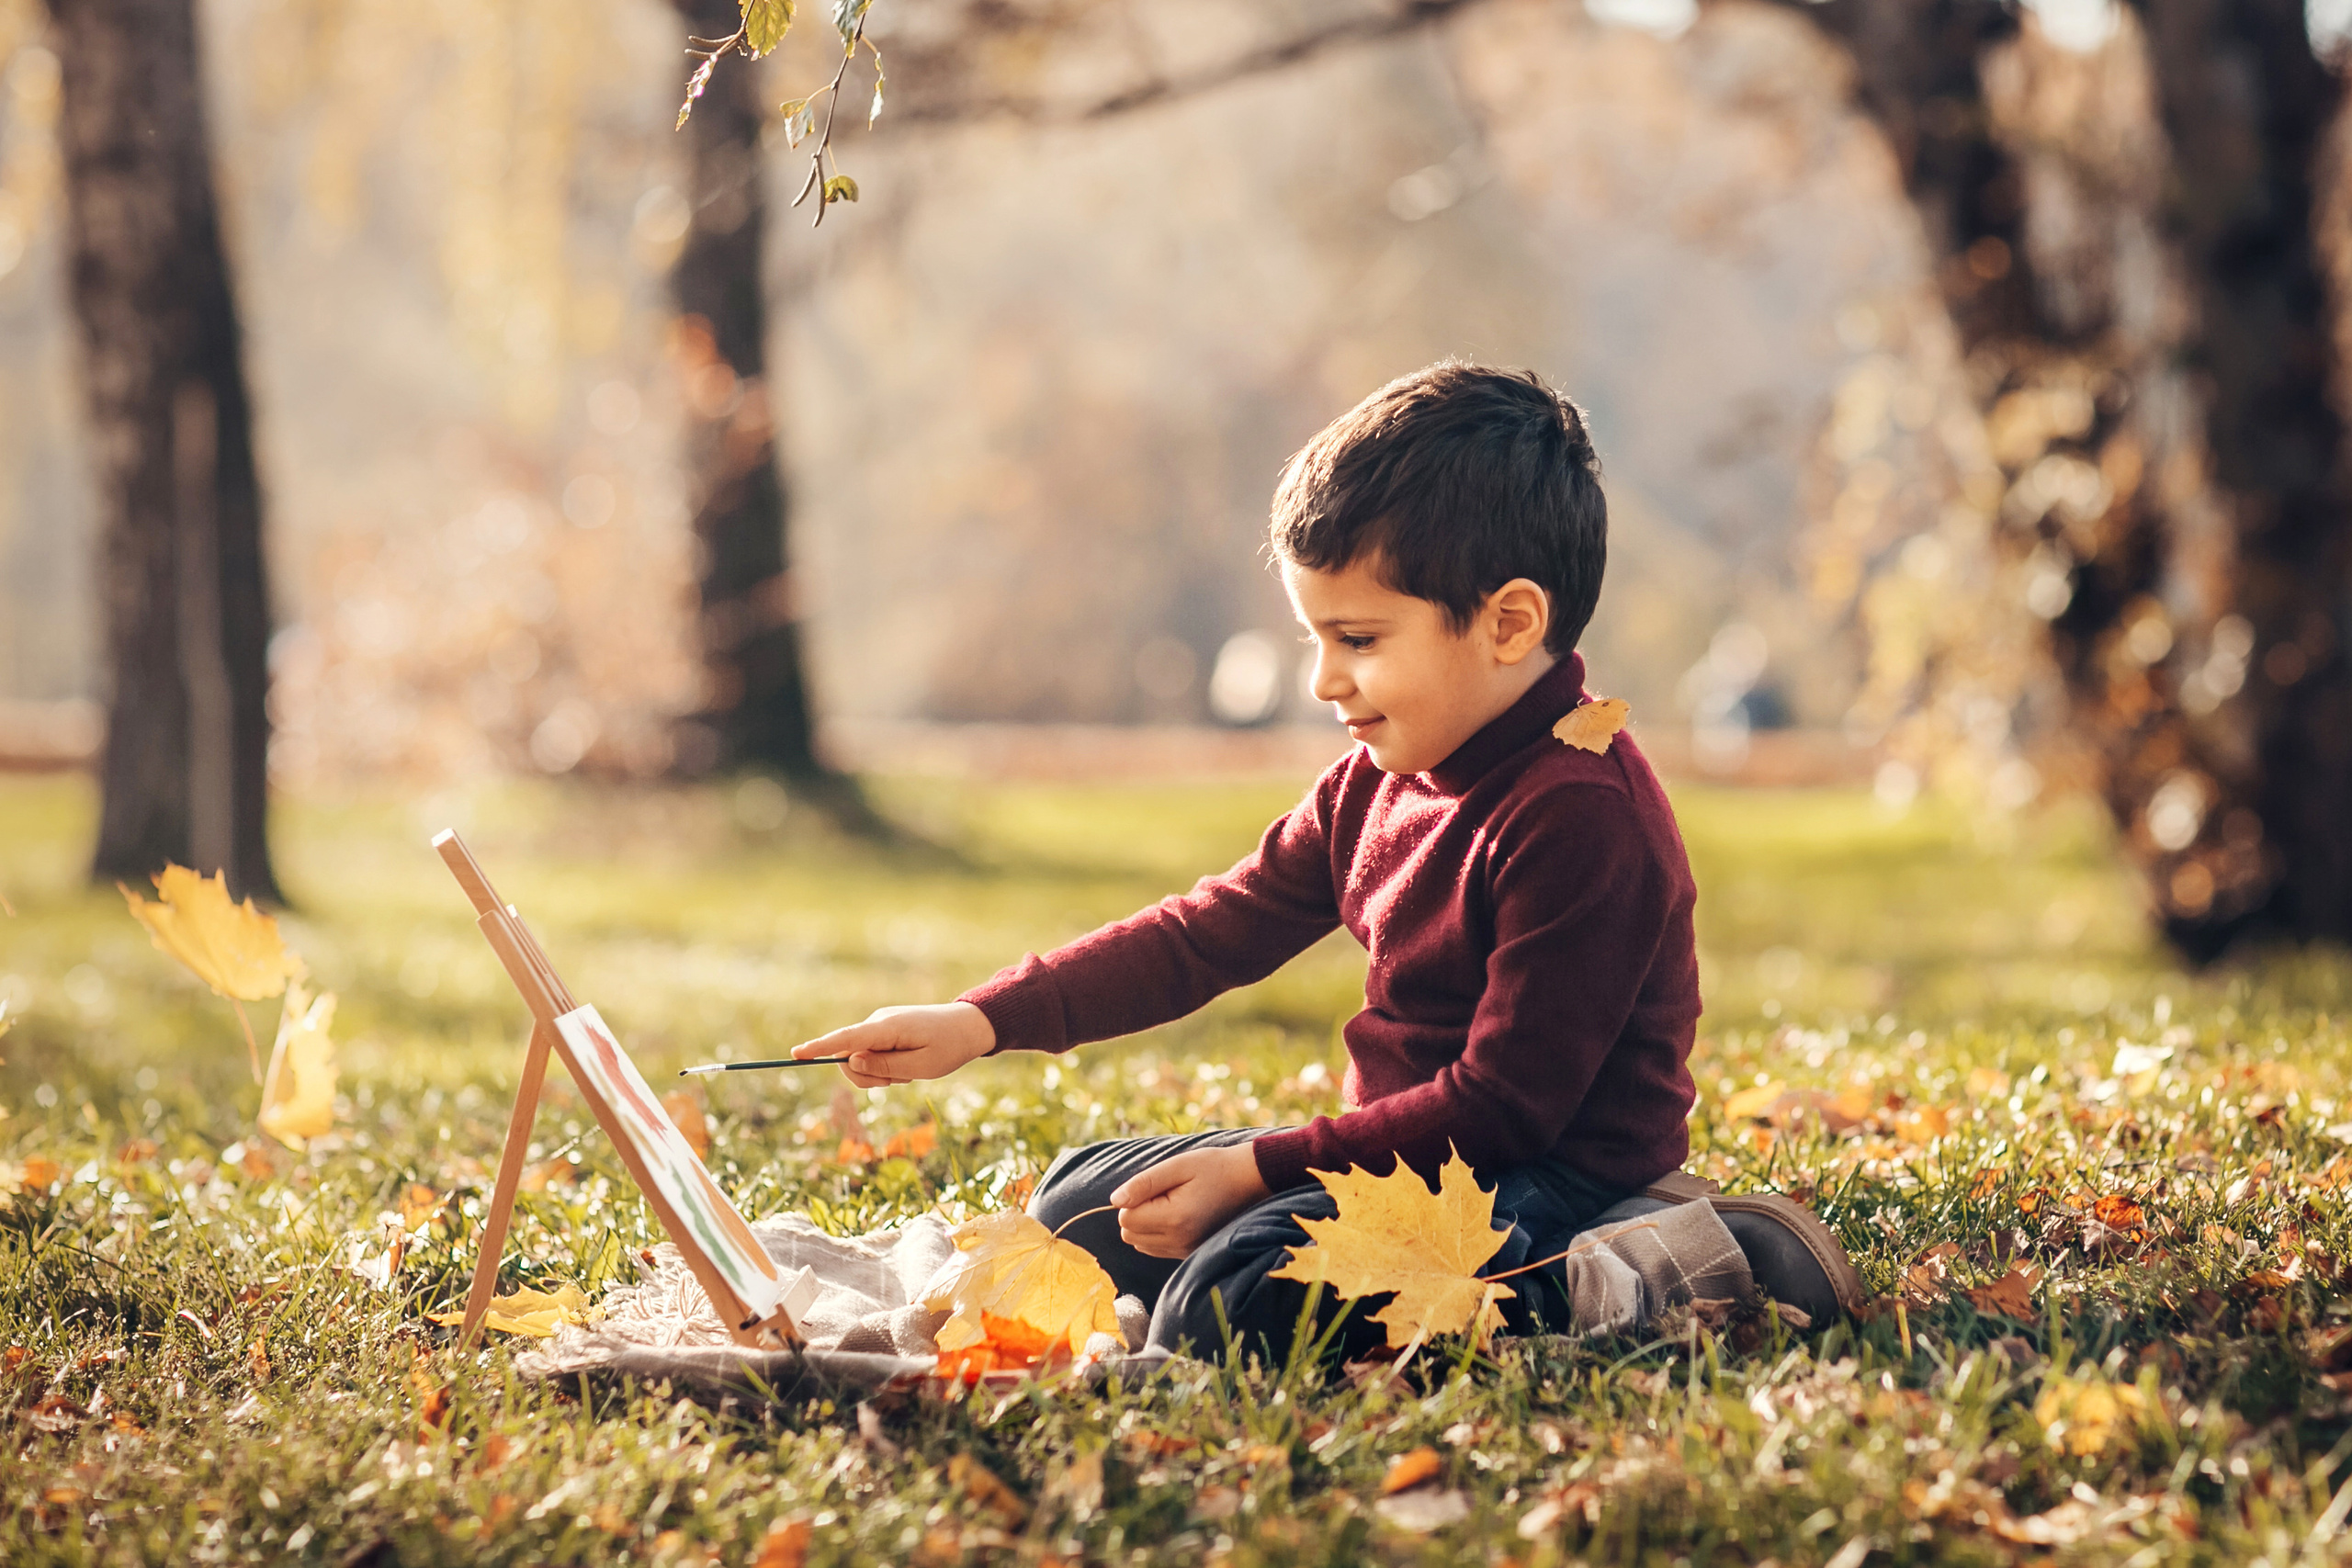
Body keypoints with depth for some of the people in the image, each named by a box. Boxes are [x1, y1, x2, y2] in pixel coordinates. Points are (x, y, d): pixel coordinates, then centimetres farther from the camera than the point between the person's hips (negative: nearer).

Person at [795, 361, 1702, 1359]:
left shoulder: (1583, 817, -22)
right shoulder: (1375, 786, 8)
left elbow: (1506, 1101, -24)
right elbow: (1205, 934, 13)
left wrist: (1256, 1170, -22)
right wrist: (980, 1024, 3)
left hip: (1551, 1184, -10)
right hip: (1396, 1155, 11)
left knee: (1230, 1296, -33)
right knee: (1077, 1205, 16)